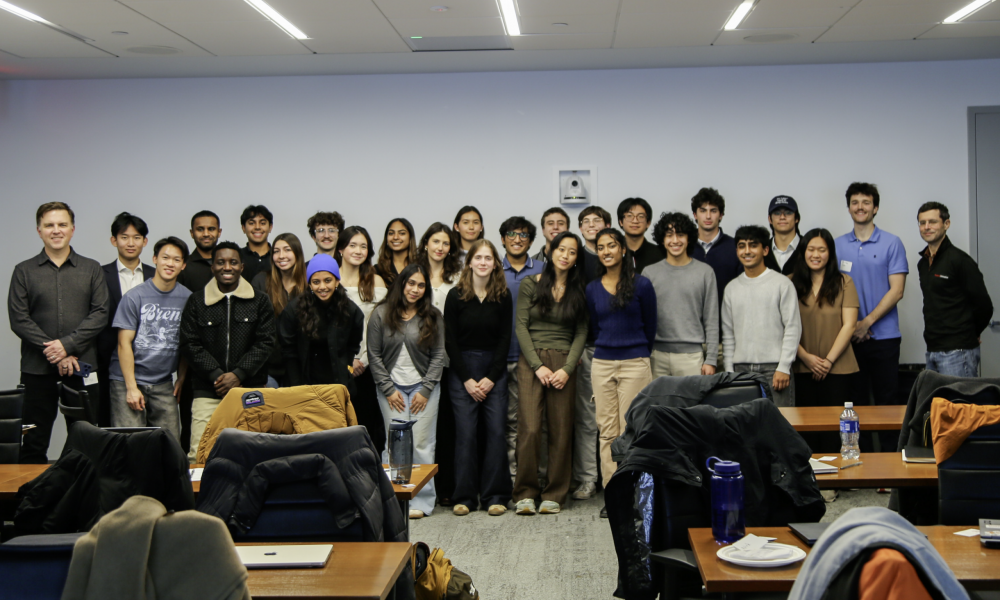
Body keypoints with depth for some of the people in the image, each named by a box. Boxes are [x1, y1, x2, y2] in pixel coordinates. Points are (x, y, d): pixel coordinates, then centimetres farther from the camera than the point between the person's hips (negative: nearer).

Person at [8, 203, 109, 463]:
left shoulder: (91, 269, 10)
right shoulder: (24, 271, 8)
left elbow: (100, 314, 0)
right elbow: (19, 319, 0)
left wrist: (67, 344, -12)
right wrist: (54, 354, -10)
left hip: (82, 366, 0)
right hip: (38, 370, 0)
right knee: (33, 444, 3)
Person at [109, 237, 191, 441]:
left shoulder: (187, 298, 5)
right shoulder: (134, 297, -4)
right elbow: (124, 343, -6)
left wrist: (181, 378, 6)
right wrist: (131, 387, -10)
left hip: (163, 384, 3)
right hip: (129, 380, -3)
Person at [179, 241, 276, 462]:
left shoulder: (260, 301, 10)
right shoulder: (196, 301, 11)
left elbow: (265, 343, 4)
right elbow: (190, 344, 5)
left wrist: (238, 374, -8)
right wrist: (216, 375, -8)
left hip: (250, 390, 0)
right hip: (207, 392, 0)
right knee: (198, 455, -10)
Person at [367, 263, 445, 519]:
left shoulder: (433, 317, 4)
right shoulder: (381, 314, 2)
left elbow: (438, 355, 4)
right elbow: (374, 355, 3)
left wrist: (425, 390, -4)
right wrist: (388, 389, -2)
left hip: (424, 387, 0)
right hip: (391, 387, 0)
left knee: (422, 444, -2)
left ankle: (422, 500, 6)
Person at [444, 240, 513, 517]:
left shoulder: (503, 297, 4)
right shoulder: (456, 296, 0)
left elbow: (505, 339, 3)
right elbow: (450, 341, -1)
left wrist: (491, 378, -6)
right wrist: (467, 380, -7)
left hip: (495, 369, 1)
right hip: (462, 369, -1)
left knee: (496, 431, -4)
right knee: (465, 432, -4)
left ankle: (494, 496, 4)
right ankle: (464, 496, 4)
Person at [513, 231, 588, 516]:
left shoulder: (579, 291, 10)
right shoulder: (530, 285, 6)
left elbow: (581, 332, 7)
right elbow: (521, 326, 1)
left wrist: (567, 369, -6)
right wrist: (538, 365, -8)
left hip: (564, 363, 2)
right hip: (531, 361, -1)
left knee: (561, 431, -1)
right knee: (529, 428, -10)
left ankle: (554, 495, 9)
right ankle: (525, 494, 0)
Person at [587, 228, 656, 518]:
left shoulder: (641, 285, -2)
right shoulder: (592, 289, 9)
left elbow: (650, 327, 6)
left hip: (634, 364, -4)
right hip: (602, 365, 4)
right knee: (607, 432, 3)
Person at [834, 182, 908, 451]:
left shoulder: (892, 243, 0)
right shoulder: (838, 245, 8)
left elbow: (896, 291, -6)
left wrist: (867, 322, -12)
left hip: (883, 335, -2)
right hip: (849, 336, 3)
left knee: (887, 399, 2)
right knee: (854, 400, 7)